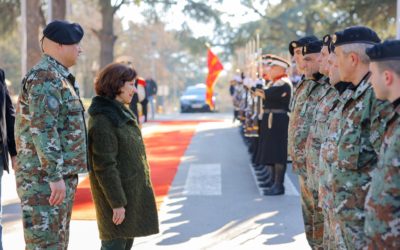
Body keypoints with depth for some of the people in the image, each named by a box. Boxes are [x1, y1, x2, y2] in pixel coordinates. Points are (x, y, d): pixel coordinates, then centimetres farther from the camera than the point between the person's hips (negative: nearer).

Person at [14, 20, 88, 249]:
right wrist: (55, 176, -25)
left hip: (61, 174, 10)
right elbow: (43, 130, -23)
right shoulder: (45, 77, -15)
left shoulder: (59, 76, 18)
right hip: (45, 177, -10)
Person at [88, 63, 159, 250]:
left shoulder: (120, 113, 11)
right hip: (117, 190, -10)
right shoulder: (102, 119, -19)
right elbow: (104, 166, -21)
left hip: (131, 190, 10)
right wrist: (117, 203, -21)